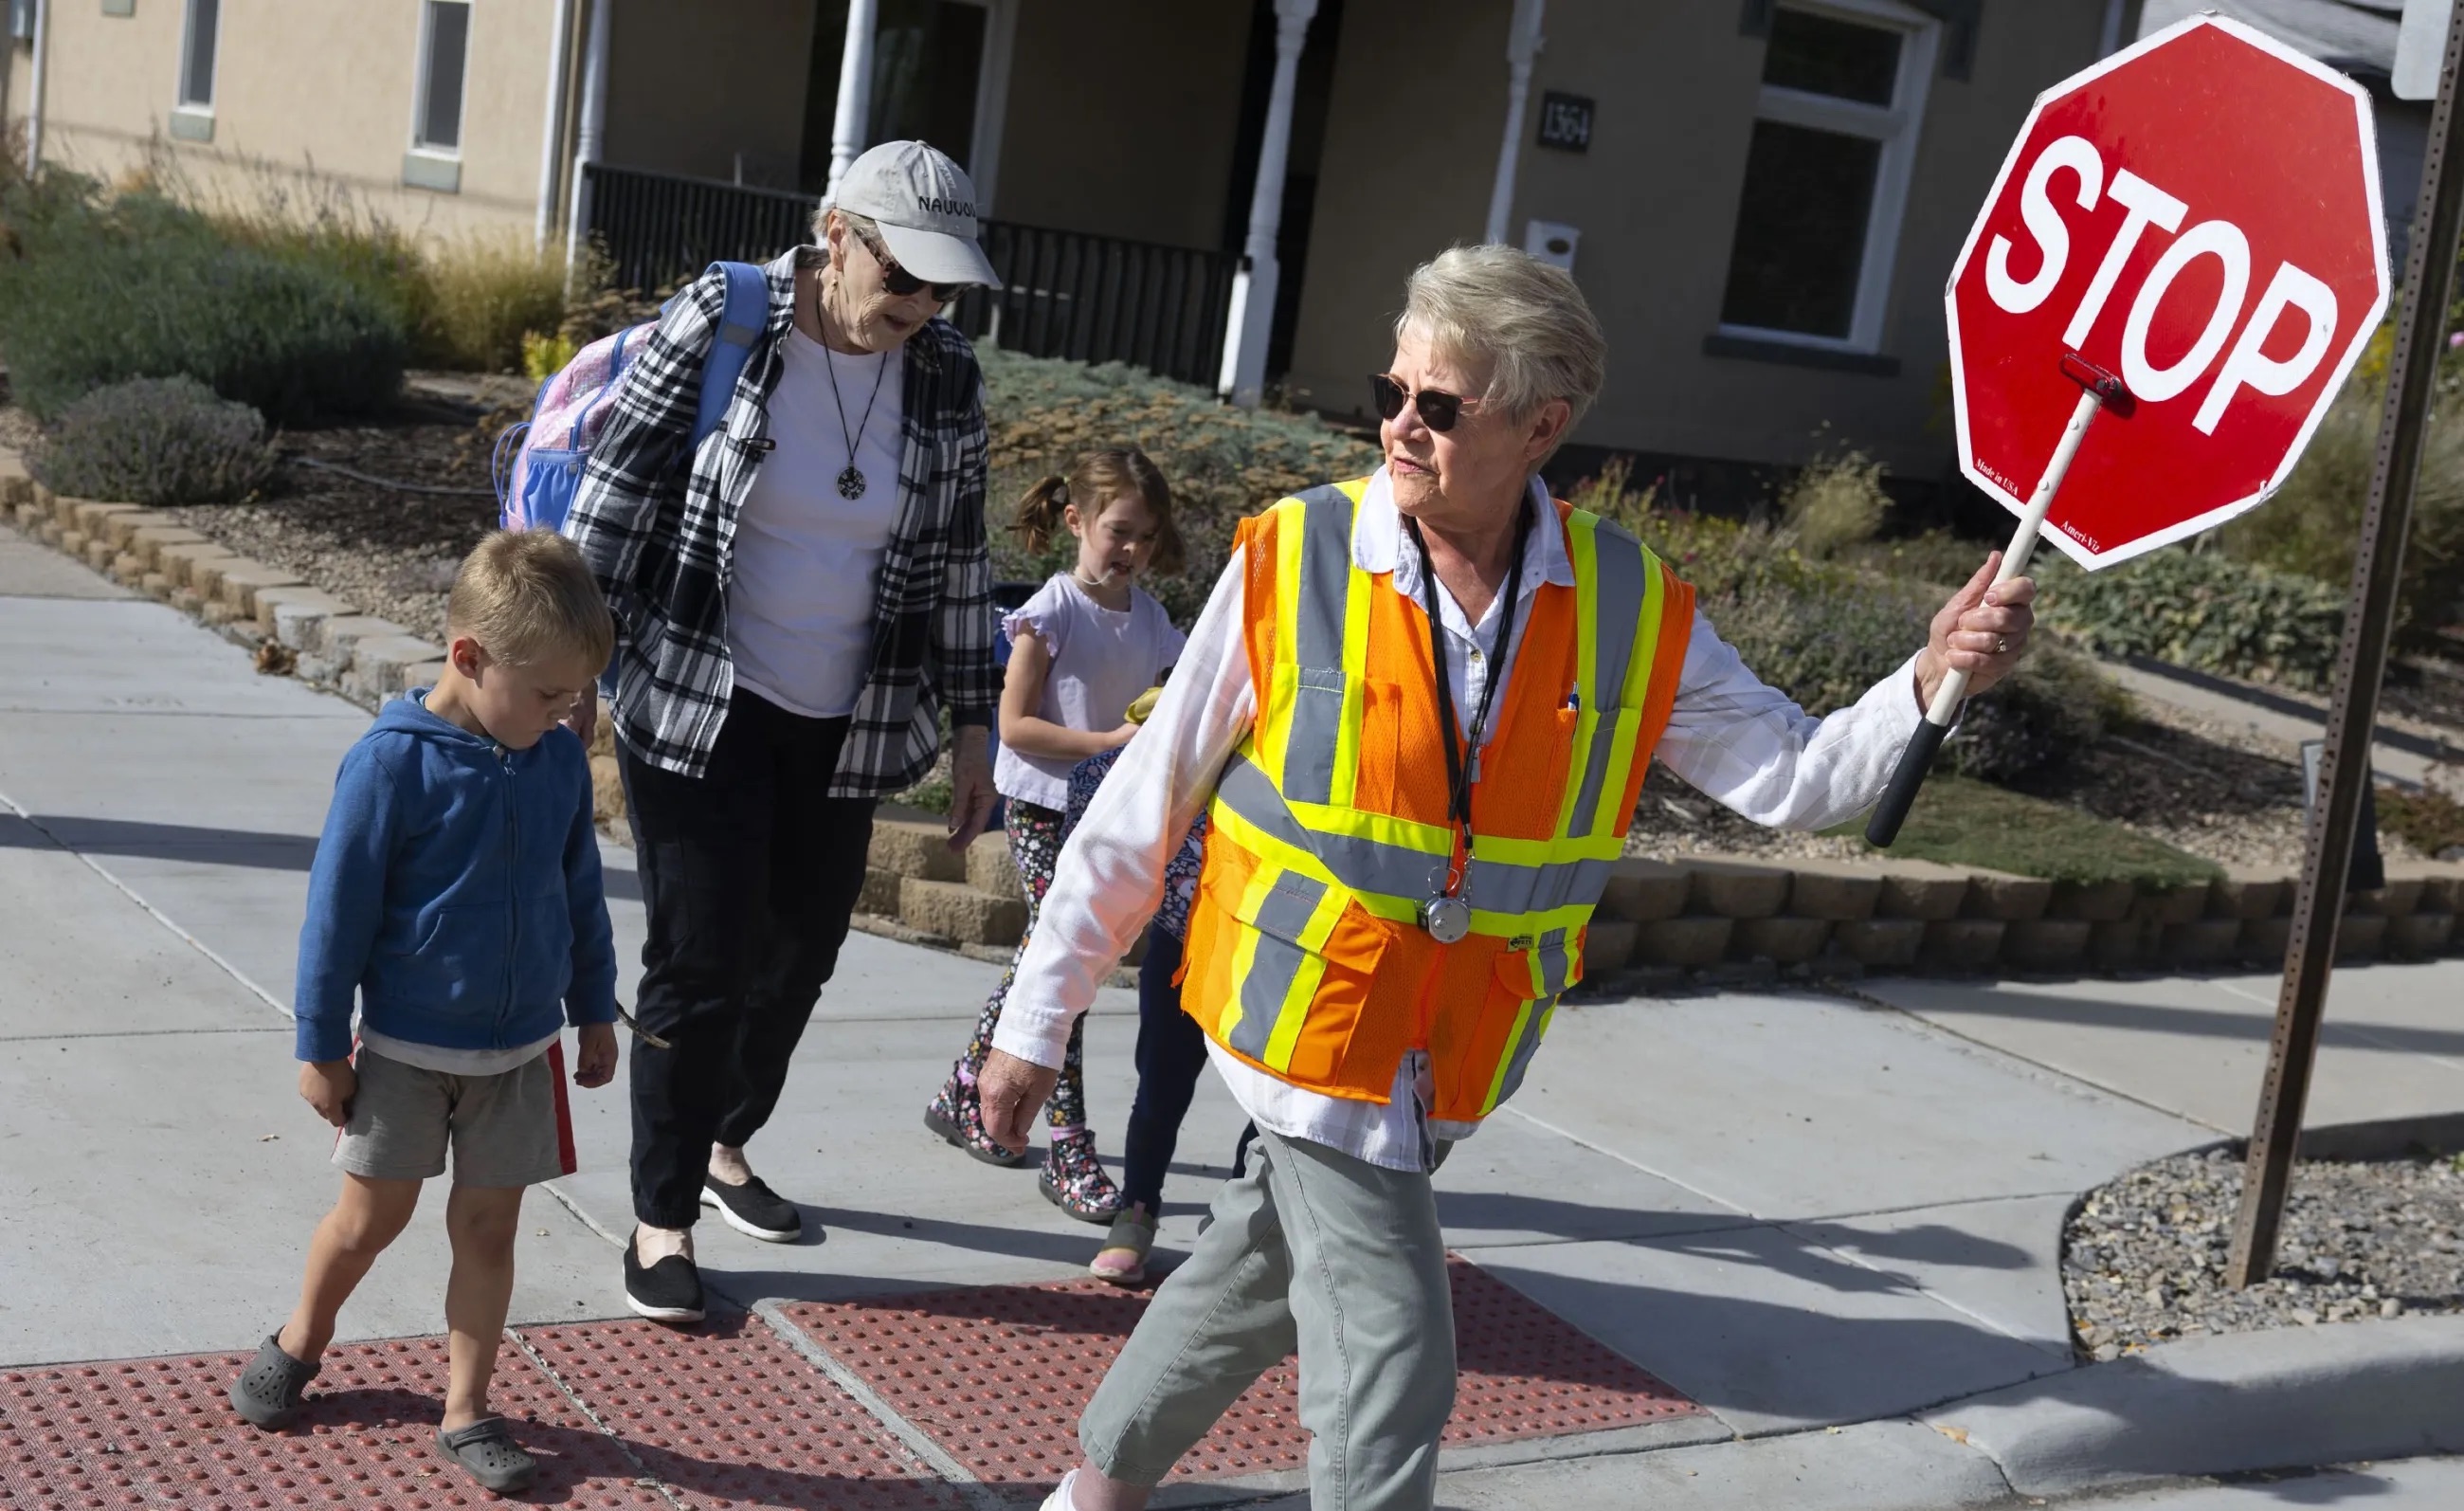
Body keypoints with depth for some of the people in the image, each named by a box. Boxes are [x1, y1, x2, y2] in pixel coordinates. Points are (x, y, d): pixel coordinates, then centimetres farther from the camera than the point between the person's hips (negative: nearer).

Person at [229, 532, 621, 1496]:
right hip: (404, 1049, -3)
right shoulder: (393, 763, -18)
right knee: (374, 1216, 11)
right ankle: (298, 1345, 38)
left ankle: (466, 1414, 20)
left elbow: (582, 899, 9)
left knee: (488, 1228, 9)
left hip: (520, 1050, 3)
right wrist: (321, 1046, -8)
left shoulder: (559, 763, -4)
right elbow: (339, 910, -12)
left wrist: (595, 1011, 15)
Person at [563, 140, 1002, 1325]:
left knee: (798, 954, 15)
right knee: (699, 962, -2)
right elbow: (616, 491, -9)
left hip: (844, 726, 4)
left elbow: (956, 562, 5)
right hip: (697, 706, -4)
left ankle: (725, 1145, 40)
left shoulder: (945, 379, -3)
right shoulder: (720, 321, -14)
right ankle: (661, 1218, 15)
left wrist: (972, 726, 6)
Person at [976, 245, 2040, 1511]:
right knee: (1391, 1372, -7)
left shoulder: (1630, 607, -5)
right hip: (1309, 1020, -4)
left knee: (1263, 1270, 23)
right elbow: (1140, 815, -7)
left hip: (1455, 1060, 4)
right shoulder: (1289, 561, -14)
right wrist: (1037, 1021, -3)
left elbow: (1791, 779, -1)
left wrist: (1929, 682, -20)